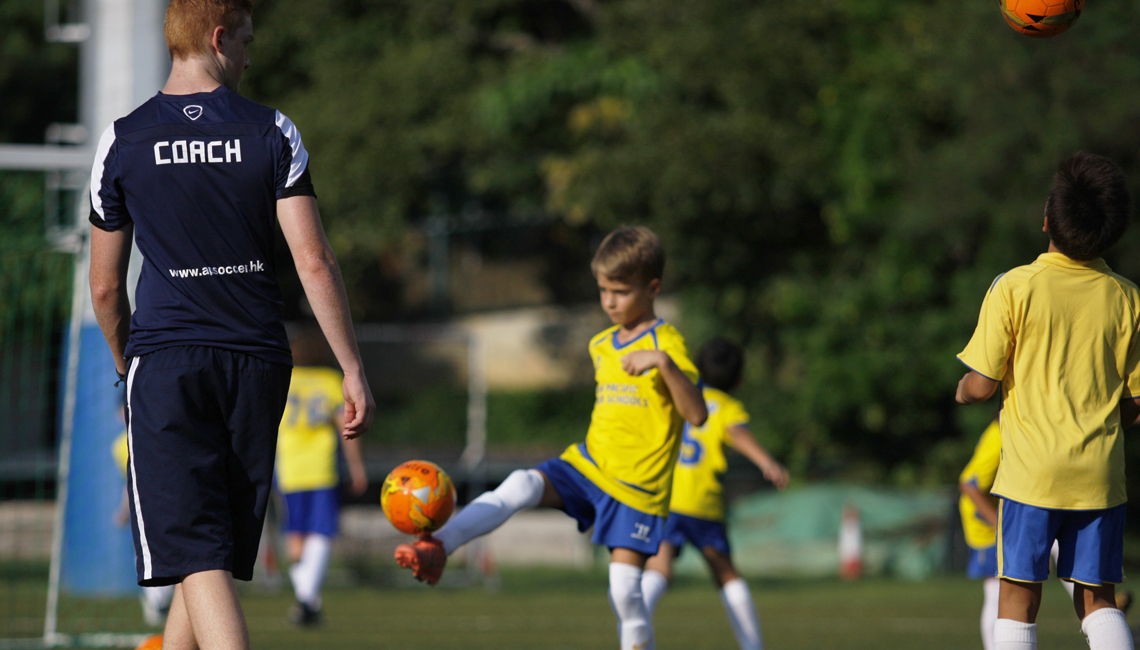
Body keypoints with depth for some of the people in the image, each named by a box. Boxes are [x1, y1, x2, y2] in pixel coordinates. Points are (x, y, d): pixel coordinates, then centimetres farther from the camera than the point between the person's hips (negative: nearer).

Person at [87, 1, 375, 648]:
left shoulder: (123, 141, 2)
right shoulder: (273, 133, -1)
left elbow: (105, 288, 7)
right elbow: (315, 263, -8)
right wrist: (354, 370, -3)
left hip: (163, 358, -1)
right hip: (256, 360, 1)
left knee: (198, 560, -9)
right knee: (218, 553, 15)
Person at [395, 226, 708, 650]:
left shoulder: (665, 343, -10)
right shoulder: (601, 346, 13)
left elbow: (697, 415, -23)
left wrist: (664, 362, -35)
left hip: (637, 487, -6)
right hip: (588, 465, 6)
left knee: (624, 591, -9)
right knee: (521, 486, -21)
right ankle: (438, 549, -30)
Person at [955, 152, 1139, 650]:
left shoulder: (1015, 289, -8)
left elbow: (981, 384, -6)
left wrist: (963, 391, 17)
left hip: (1031, 471, -3)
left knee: (1018, 599, 2)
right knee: (1097, 600, 8)